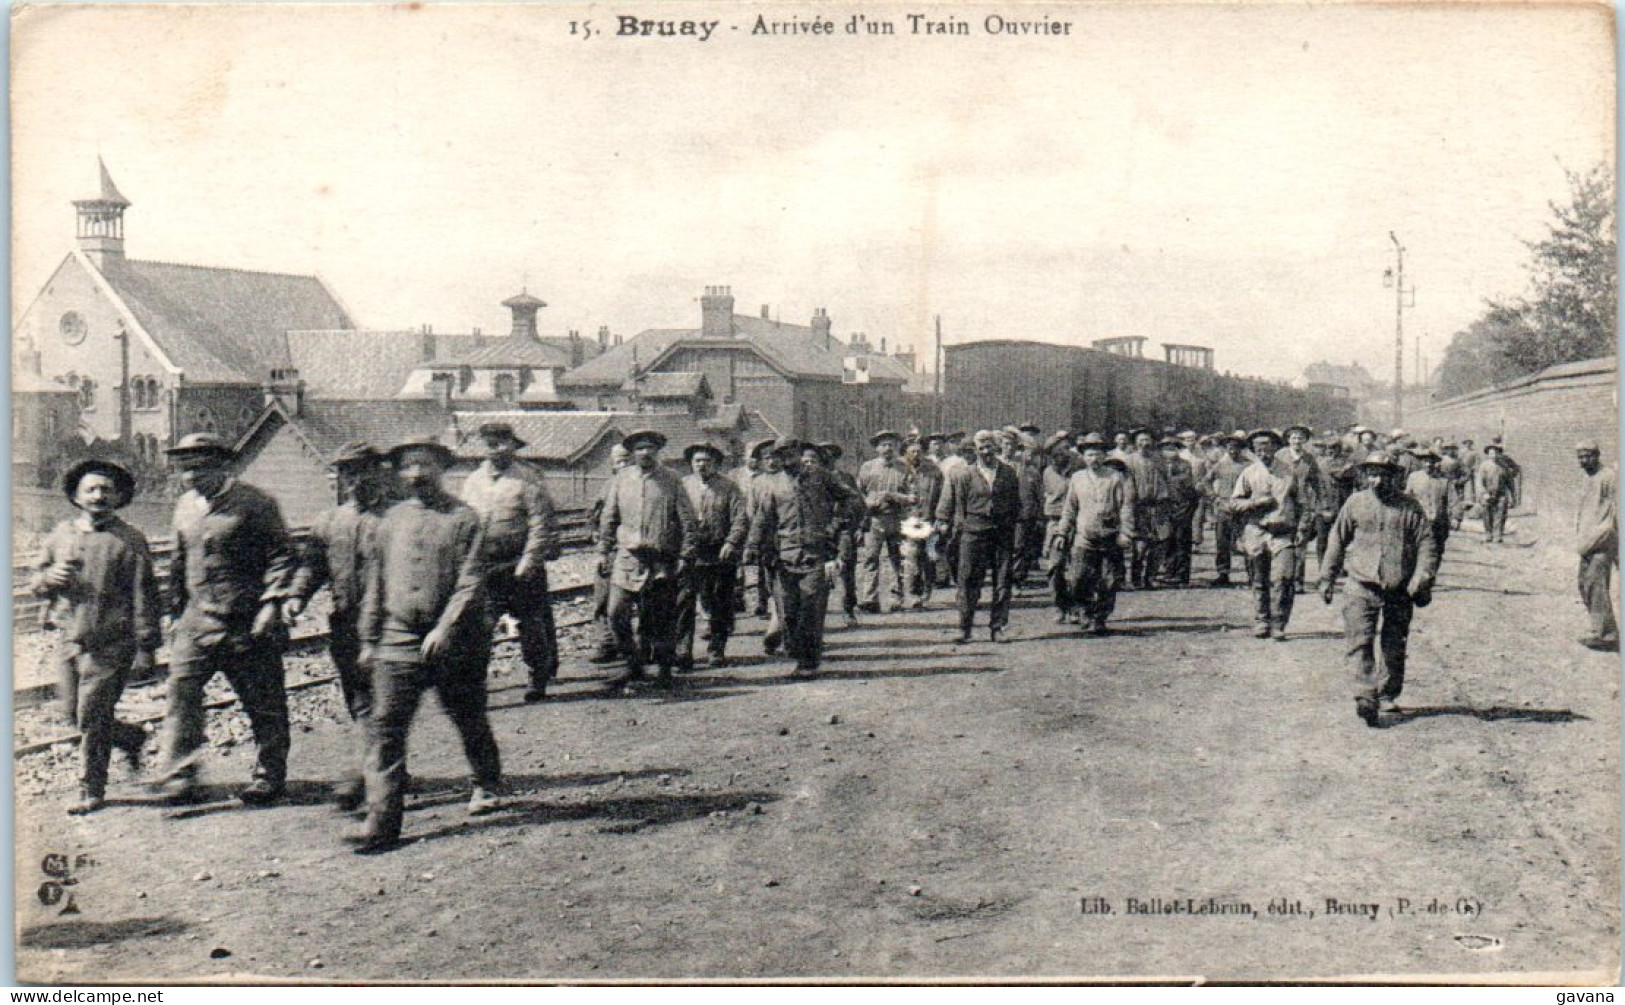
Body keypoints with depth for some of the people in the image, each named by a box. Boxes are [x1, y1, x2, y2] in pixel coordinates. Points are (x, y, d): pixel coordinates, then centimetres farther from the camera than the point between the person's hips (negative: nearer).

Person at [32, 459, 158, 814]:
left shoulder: (130, 541, -5)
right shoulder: (61, 534, 9)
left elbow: (143, 597, -7)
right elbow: (37, 580, 19)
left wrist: (145, 648, -11)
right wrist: (50, 578, -7)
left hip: (111, 646, -5)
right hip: (69, 641, 5)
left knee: (92, 720, -3)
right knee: (73, 715, 10)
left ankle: (92, 792, 11)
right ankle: (132, 737, 35)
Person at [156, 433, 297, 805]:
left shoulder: (255, 503, -8)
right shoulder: (185, 506, 11)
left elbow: (281, 555, -8)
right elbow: (179, 561, 21)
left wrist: (272, 604, -17)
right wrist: (177, 610, 18)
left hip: (247, 623, -5)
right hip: (198, 618, 5)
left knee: (263, 703, 4)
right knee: (181, 691, -4)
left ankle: (269, 777, 16)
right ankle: (179, 776, 4)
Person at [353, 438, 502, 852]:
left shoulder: (464, 518, -3)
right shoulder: (390, 520, 10)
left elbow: (471, 581, -10)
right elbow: (374, 584, 15)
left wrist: (445, 628, -21)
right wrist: (368, 639, 12)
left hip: (454, 641, -3)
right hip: (398, 639, 3)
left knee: (469, 718, 13)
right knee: (385, 727, -6)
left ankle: (487, 786, 37)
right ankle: (382, 819, -4)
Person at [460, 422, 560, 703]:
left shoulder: (527, 478, -6)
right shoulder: (473, 481, 10)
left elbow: (541, 525, -10)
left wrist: (528, 562, -16)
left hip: (519, 564, -4)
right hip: (483, 566, 4)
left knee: (530, 623, 7)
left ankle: (538, 680, 23)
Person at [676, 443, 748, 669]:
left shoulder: (728, 487, 3)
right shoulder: (683, 486, 9)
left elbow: (741, 518, -3)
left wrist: (731, 543, -16)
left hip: (720, 554, -1)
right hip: (689, 554, 1)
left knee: (719, 605, 6)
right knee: (684, 602, -9)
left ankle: (717, 650, 19)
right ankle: (683, 652, -8)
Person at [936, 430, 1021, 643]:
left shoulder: (1009, 473, 7)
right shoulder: (962, 475, 0)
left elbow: (1016, 504, 16)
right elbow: (948, 502, 3)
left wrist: (1012, 525, 12)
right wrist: (943, 523, -4)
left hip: (1002, 532, 2)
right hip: (973, 532, -2)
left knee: (1003, 582, 3)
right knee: (969, 581, 0)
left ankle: (997, 627, 12)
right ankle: (964, 628, 8)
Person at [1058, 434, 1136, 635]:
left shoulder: (1117, 477, 3)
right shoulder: (1077, 478, 11)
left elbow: (1126, 507, -1)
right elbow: (1069, 509, 16)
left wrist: (1126, 533, -10)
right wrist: (1063, 533, 12)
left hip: (1111, 539, -2)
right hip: (1083, 538, 2)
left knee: (1108, 583, 1)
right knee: (1076, 582, -6)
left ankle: (1100, 619, 15)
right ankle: (1089, 612, 18)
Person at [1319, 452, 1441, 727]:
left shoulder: (1409, 507, 3)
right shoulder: (1355, 504, 6)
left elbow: (1427, 542, 2)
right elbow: (1337, 541, 12)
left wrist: (1422, 578, -11)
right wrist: (1327, 578, 13)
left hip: (1399, 590, 0)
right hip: (1361, 588, 0)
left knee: (1394, 647, 9)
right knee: (1359, 643, -13)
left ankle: (1388, 694, 28)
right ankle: (1366, 698, -18)